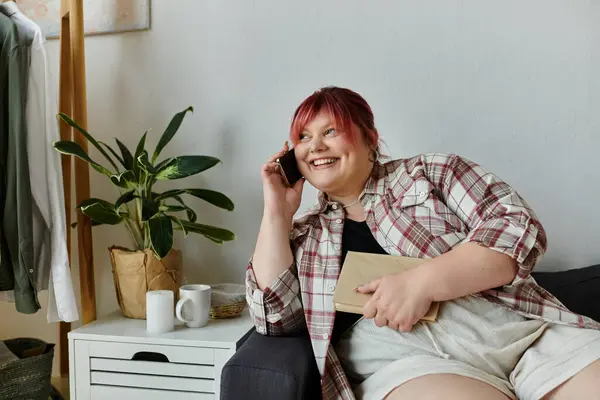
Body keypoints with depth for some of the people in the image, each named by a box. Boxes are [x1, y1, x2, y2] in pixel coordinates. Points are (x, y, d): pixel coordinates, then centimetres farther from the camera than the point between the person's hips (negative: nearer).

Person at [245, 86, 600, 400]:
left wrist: (421, 282, -15)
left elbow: (519, 226, 0)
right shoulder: (302, 234, 18)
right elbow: (276, 317, 6)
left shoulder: (430, 172, 12)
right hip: (402, 359, 0)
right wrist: (277, 211, 6)